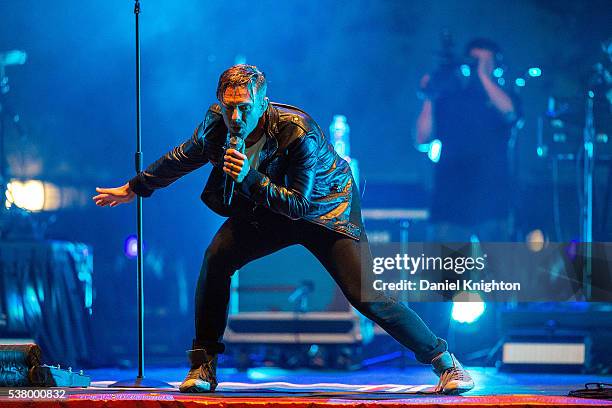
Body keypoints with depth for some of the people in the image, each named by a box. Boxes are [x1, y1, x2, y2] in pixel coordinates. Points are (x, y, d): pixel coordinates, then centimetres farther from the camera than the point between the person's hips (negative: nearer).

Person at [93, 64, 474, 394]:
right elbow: (182, 158, 3)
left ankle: (445, 361, -5)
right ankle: (204, 366, -4)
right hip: (266, 212, 5)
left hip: (324, 211, -5)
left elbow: (298, 205, -32)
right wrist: (133, 189, 13)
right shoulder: (217, 123, -18)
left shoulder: (298, 134, -34)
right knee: (216, 258, -18)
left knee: (367, 296, -17)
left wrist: (250, 178, -44)